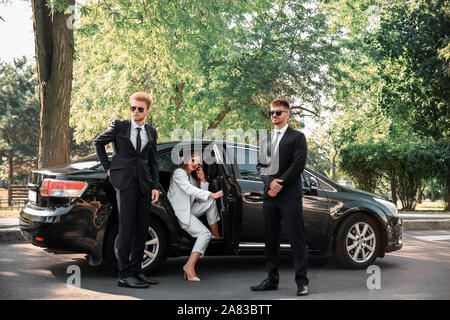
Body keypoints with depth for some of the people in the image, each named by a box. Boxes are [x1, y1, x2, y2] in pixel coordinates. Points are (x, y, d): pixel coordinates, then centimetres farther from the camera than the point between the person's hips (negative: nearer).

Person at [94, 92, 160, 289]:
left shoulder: (151, 132, 12)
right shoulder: (119, 126, 1)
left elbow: (153, 162, 15)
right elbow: (98, 142, 11)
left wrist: (155, 186, 7)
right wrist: (107, 167, 5)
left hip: (144, 184, 5)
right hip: (125, 182, -5)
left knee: (142, 229, 7)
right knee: (126, 229, -7)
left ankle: (136, 270, 17)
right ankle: (124, 275, -4)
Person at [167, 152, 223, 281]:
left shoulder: (191, 177, 19)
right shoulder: (179, 173, -8)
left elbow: (201, 197, 13)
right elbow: (189, 190, -23)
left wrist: (202, 180, 2)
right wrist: (211, 194, -26)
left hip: (189, 211, 9)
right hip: (179, 213, -9)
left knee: (210, 202, -6)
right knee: (205, 234, -22)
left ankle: (217, 236, -3)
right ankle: (189, 266, -29)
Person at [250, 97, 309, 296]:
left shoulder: (297, 137, 3)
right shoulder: (265, 140, 20)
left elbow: (298, 164, -7)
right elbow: (261, 165, 12)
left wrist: (280, 184, -12)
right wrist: (270, 182, -7)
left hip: (290, 195, -5)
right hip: (269, 196, 5)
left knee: (296, 239, -6)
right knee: (271, 240, 9)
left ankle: (302, 282, -3)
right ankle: (272, 279, 16)